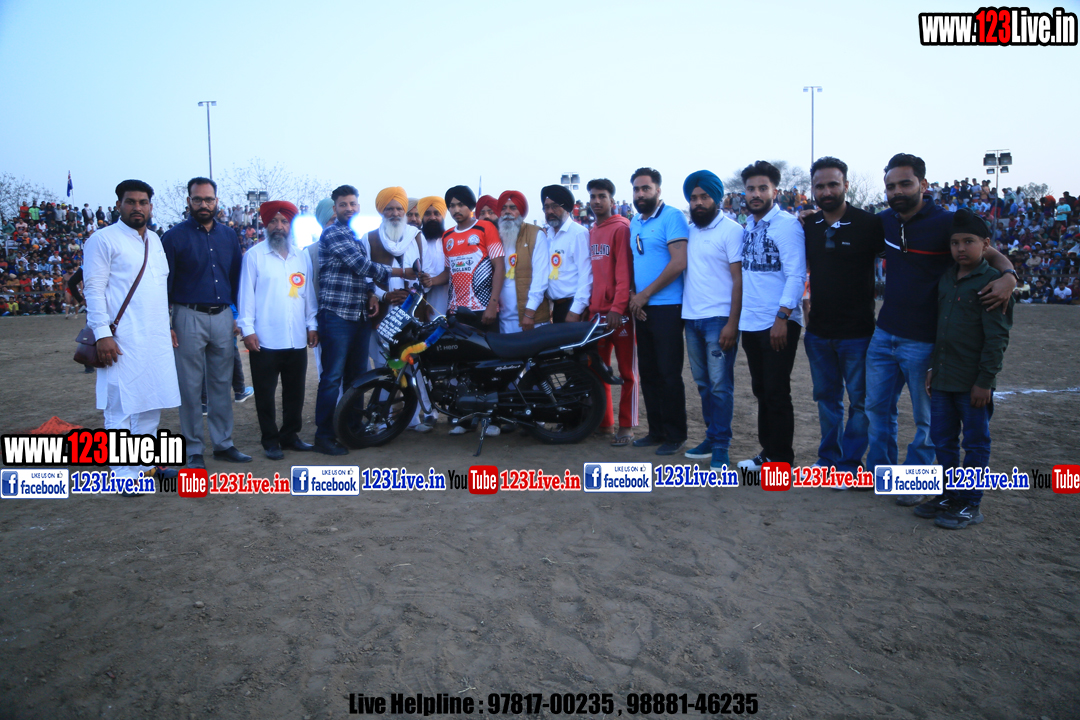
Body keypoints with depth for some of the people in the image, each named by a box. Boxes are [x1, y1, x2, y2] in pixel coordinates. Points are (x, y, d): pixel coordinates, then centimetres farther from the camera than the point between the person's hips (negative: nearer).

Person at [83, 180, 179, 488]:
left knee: (151, 403, 11)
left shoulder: (155, 240, 17)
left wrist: (167, 326, 19)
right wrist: (102, 333, -16)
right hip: (123, 341, -7)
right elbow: (94, 288, -9)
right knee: (122, 407, -3)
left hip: (157, 339, 7)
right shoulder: (104, 239, -4)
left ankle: (146, 463, 21)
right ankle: (125, 473, 4)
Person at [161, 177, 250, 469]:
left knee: (221, 384, 10)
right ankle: (194, 450, 10)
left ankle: (224, 443, 18)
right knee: (191, 387, 2)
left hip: (223, 317, 4)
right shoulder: (175, 236, -3)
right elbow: (164, 282, -3)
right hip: (189, 317, -4)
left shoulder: (229, 235, 10)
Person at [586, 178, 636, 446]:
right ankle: (603, 421, 22)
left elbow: (625, 271, -13)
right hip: (596, 311, 7)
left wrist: (618, 307, -20)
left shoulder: (621, 228, -5)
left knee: (627, 371, 0)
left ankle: (626, 426, 5)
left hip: (619, 312, -7)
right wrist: (588, 306, 14)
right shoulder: (590, 233, 17)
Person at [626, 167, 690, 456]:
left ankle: (675, 435, 6)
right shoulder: (634, 222, 16)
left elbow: (679, 262, -17)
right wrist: (632, 296, 2)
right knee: (648, 372, 11)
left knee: (669, 373, -4)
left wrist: (645, 294, -13)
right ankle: (656, 430, 21)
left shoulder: (672, 216, -8)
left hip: (667, 307, -8)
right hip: (642, 308, 8)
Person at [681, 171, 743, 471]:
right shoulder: (689, 230, 12)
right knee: (703, 383, 12)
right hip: (691, 318, 6)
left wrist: (732, 323, -16)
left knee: (720, 384, -4)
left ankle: (721, 447, 3)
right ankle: (712, 437, 22)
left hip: (719, 319, -6)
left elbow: (739, 279, -9)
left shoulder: (731, 230, -5)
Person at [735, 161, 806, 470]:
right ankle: (768, 451, 28)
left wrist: (782, 317, -23)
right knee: (761, 390, 15)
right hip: (751, 324, 7)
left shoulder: (788, 224, -10)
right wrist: (738, 317, 10)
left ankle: (782, 460, 12)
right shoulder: (747, 226, 11)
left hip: (778, 325, -7)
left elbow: (796, 276, -16)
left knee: (777, 393, 0)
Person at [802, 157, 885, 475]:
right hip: (818, 330, 5)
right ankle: (828, 458, 29)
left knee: (859, 401, 5)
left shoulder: (869, 224, -10)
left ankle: (849, 464, 17)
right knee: (826, 398, 16)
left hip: (856, 331, -5)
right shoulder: (807, 226, 4)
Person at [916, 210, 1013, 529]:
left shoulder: (992, 282, -11)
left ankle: (970, 505, 14)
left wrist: (986, 380, -16)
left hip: (973, 382, -7)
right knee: (942, 440, 14)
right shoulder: (945, 279, 11)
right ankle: (949, 495, 28)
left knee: (975, 443, 5)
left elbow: (996, 338, -13)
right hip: (942, 379, 7)